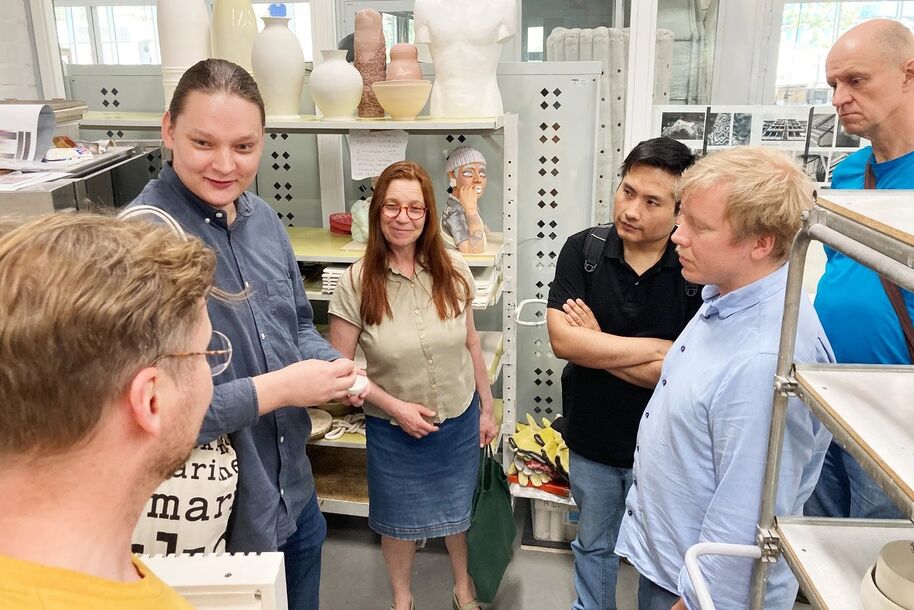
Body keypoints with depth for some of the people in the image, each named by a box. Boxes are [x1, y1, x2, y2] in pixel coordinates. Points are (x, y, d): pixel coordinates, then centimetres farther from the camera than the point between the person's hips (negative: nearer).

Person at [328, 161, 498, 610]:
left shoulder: (452, 271, -10)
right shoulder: (357, 283, -17)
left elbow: (470, 343, 2)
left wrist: (486, 408, 7)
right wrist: (396, 408, -18)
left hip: (459, 422, 2)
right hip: (393, 430, -2)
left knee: (459, 510, 23)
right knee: (399, 521, 20)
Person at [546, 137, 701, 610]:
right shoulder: (583, 250, -11)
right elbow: (561, 340, -21)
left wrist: (596, 346, -19)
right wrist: (654, 347, -21)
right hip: (591, 439, 3)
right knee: (594, 546, 25)